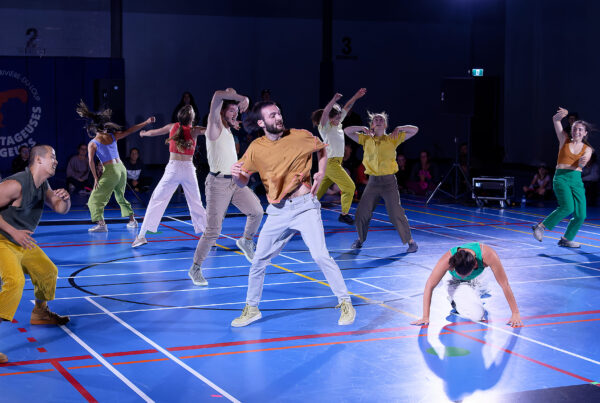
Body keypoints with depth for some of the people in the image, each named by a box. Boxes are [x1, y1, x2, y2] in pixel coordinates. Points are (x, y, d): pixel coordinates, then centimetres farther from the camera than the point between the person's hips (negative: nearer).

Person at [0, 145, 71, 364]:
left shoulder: (43, 186, 3)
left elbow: (60, 209, 11)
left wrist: (65, 199, -13)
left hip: (24, 242, 9)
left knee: (49, 272, 21)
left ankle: (40, 313, 47)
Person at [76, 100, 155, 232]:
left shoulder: (93, 144, -2)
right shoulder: (113, 136, 8)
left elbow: (91, 161, -12)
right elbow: (130, 130, 13)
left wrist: (96, 178, -6)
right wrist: (146, 122, 20)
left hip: (110, 171, -5)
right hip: (121, 168, 5)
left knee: (95, 199, 0)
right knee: (121, 196, 26)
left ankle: (101, 223, -17)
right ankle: (132, 220, 26)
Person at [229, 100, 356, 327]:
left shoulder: (300, 136, -4)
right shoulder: (256, 148, -1)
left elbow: (322, 149, 16)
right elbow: (243, 182, 3)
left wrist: (321, 174, 2)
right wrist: (236, 175, -20)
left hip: (305, 206, -2)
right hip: (277, 212, 2)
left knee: (321, 256, -11)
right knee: (259, 261, 4)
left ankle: (345, 303, 3)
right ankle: (251, 309, 22)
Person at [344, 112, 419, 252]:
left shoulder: (392, 139, 4)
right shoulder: (366, 139, 9)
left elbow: (414, 130, 5)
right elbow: (347, 131, 10)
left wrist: (398, 129, -5)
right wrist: (363, 129, -1)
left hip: (389, 181, -3)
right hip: (372, 181, 3)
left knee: (396, 213, -8)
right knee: (361, 212, 3)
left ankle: (411, 242, 2)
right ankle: (360, 239, 24)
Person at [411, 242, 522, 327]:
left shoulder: (488, 255, -41)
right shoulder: (448, 259, -41)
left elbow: (504, 284, -31)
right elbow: (429, 286, -33)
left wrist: (515, 313, -27)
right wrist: (425, 317, -34)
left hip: (475, 280, 2)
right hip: (457, 284, -2)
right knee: (477, 315, -21)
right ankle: (456, 301, 7)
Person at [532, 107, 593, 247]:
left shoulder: (587, 149, 9)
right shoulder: (565, 140, 8)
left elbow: (582, 164, -10)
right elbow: (555, 120, 3)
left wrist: (582, 162, -33)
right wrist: (563, 114, -17)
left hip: (577, 180, 4)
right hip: (561, 178, -3)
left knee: (581, 215, -2)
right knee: (567, 207, -26)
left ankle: (566, 239, 18)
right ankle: (541, 226, -12)